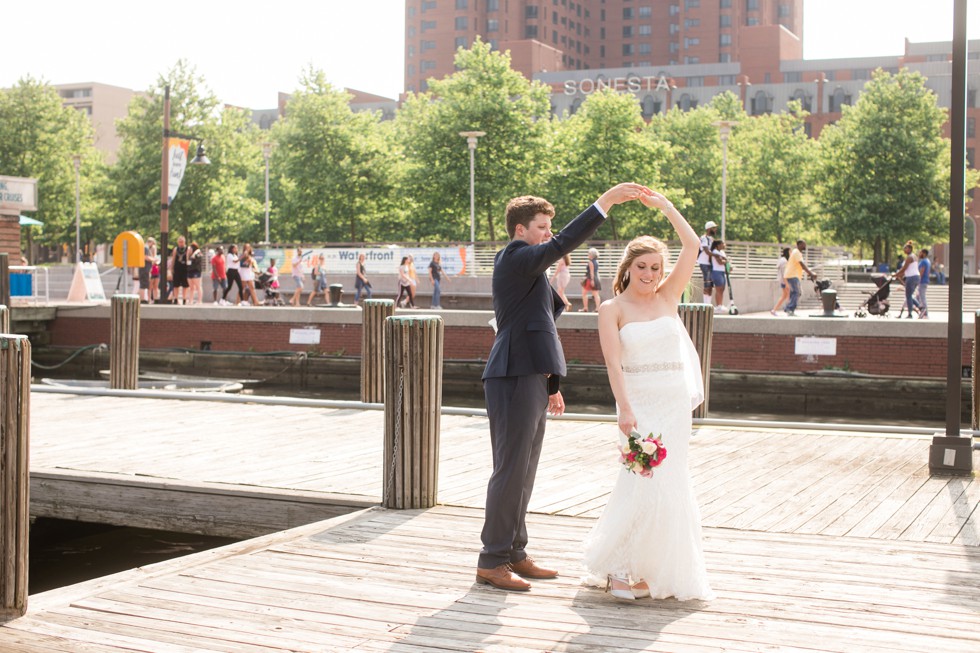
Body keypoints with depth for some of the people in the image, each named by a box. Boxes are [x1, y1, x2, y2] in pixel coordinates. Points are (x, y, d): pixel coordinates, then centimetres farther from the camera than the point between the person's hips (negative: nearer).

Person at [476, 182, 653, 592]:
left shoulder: (528, 268, 22)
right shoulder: (514, 257, -8)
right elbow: (563, 244, -24)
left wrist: (551, 384, 24)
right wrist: (606, 201, -25)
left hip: (531, 379, 10)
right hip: (514, 379, -10)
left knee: (523, 473, 13)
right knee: (510, 471, -7)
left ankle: (514, 554, 21)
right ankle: (492, 562, 0)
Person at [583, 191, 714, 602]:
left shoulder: (668, 297, 9)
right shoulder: (612, 309, -1)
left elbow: (692, 247, 2)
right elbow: (613, 362, -11)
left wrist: (666, 206, 2)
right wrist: (624, 409, -22)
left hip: (676, 402, 4)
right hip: (639, 402, -4)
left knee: (669, 483, 7)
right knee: (645, 482, -9)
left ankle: (661, 566, 19)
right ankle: (622, 567, 4)